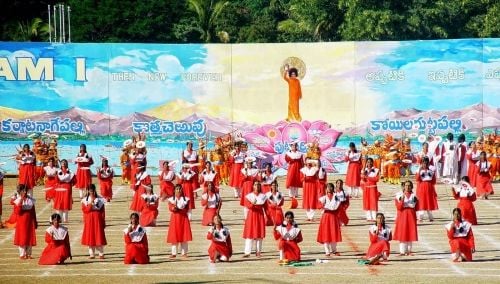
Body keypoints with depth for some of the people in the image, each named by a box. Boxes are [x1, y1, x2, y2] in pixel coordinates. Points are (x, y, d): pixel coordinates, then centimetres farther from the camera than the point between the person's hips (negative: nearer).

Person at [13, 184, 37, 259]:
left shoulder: (31, 200, 4)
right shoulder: (18, 201, -5)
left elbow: (33, 211, 9)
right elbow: (17, 212, -16)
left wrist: (35, 221, 9)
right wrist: (20, 203, -26)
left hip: (30, 221, 3)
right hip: (22, 221, -3)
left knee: (30, 237, 4)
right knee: (22, 237, 0)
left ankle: (28, 254, 13)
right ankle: (22, 254, 7)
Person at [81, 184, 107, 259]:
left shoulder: (99, 199, 2)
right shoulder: (85, 200, 3)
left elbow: (102, 211, 2)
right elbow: (84, 210, -6)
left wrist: (103, 222, -1)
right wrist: (91, 203, -16)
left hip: (98, 219, -1)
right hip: (89, 219, 1)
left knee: (99, 236, -2)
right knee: (90, 237, 2)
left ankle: (101, 254, 5)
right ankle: (92, 254, 9)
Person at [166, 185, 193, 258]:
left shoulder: (185, 199, 6)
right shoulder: (171, 199, 7)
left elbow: (186, 209, -3)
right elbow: (170, 208, -7)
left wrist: (177, 209, -14)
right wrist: (174, 207, -26)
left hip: (183, 218, 0)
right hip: (174, 218, 0)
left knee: (184, 236, -1)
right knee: (174, 236, -2)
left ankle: (184, 253, 4)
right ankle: (174, 253, 3)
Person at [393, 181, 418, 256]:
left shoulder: (414, 196, 6)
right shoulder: (399, 195, 0)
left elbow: (416, 208, 8)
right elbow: (399, 207, -11)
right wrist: (402, 199, -21)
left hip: (411, 216, 2)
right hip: (402, 216, -2)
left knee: (410, 233, 3)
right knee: (402, 233, -4)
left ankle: (409, 250, 11)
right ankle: (402, 251, 1)